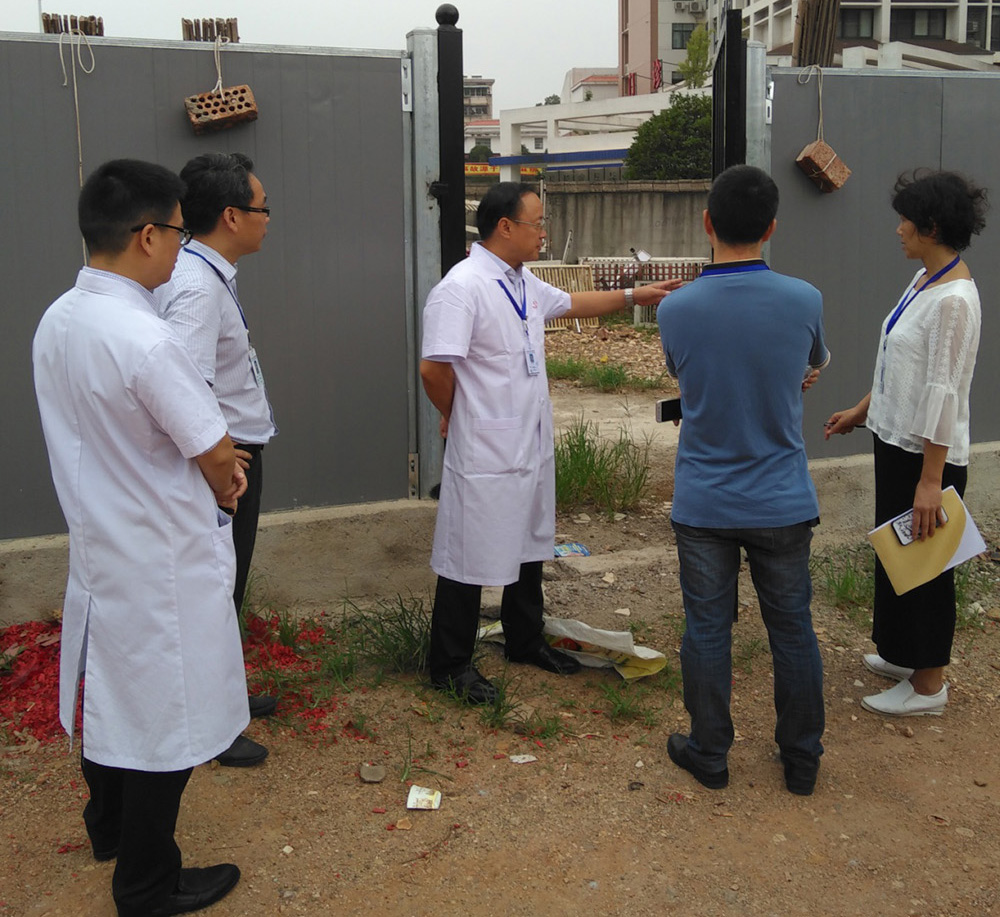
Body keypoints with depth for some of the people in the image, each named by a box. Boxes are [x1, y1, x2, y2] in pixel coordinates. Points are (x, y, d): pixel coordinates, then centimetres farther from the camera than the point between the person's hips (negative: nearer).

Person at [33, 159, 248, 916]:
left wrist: (208, 470, 5)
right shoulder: (145, 340, -28)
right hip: (162, 559, -8)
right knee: (164, 717, 8)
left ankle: (109, 826, 46)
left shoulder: (56, 322, -1)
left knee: (111, 691, 24)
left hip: (97, 539, 8)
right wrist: (224, 488, 4)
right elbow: (219, 461, -19)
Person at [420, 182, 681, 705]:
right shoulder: (462, 287, -21)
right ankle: (450, 667, 18)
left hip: (532, 447, 9)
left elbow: (569, 304, 28)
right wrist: (454, 416, -9)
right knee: (471, 560, 2)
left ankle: (525, 642, 40)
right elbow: (434, 368, -26)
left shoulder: (524, 283, 9)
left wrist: (635, 295, 28)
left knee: (529, 546, 22)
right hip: (484, 457, -9)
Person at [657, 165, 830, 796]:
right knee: (793, 630, 14)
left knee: (708, 631, 12)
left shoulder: (675, 310, -11)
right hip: (783, 504, 1)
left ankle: (710, 755, 26)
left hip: (704, 503, 0)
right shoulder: (804, 301, -11)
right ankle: (803, 761, 28)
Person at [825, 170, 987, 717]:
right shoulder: (923, 282, 7)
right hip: (895, 440, 10)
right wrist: (861, 411, 23)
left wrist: (931, 480, -23)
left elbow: (943, 393, -24)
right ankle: (904, 655, 37)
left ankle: (928, 683, 18)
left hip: (928, 453, -10)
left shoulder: (953, 299, -22)